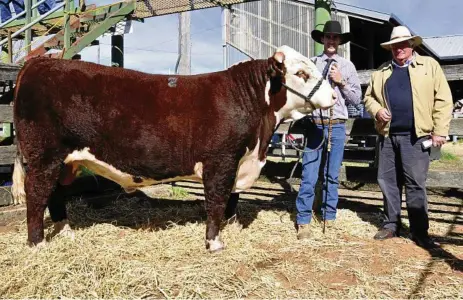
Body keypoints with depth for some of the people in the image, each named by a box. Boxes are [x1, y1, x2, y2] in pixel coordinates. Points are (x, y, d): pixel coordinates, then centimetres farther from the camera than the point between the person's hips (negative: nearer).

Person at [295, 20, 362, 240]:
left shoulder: (347, 66, 10)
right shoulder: (311, 63, 6)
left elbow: (357, 99, 8)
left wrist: (342, 82, -5)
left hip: (337, 126, 2)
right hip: (314, 125, -2)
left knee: (332, 176, 10)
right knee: (309, 176, -2)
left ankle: (329, 218, 23)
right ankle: (303, 222, 6)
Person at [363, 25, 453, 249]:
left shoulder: (429, 65, 6)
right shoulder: (381, 71, 16)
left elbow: (443, 100, 0)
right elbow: (369, 97, 19)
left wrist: (439, 131, -7)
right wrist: (376, 110, -4)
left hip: (415, 136, -4)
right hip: (388, 135, 4)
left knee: (415, 184, -2)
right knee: (387, 181, 8)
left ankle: (419, 232, 8)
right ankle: (391, 224, 21)